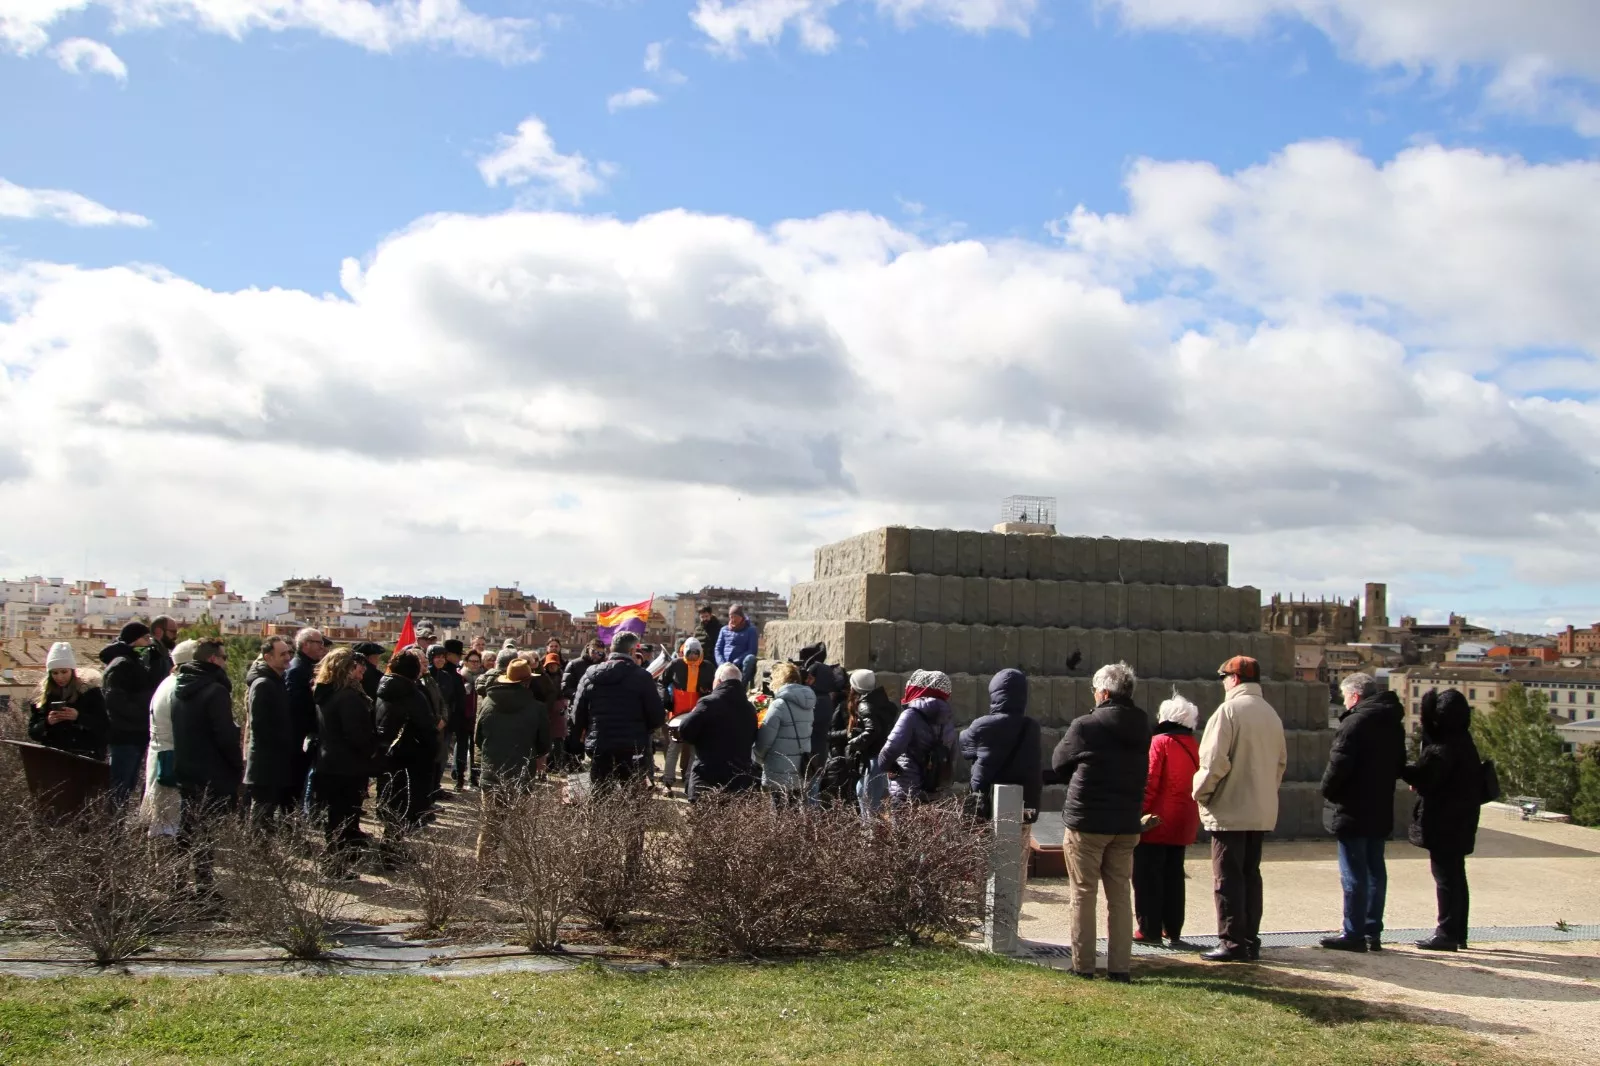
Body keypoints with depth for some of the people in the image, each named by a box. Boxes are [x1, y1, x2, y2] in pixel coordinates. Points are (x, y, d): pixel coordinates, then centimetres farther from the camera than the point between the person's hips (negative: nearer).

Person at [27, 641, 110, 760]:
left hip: (86, 756, -3)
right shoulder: (42, 698, 10)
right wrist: (47, 723, -13)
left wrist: (79, 717, -21)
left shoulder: (90, 693, 1)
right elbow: (32, 732, 8)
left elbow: (104, 727, -6)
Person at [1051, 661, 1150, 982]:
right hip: (1126, 823, 5)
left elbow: (1059, 763, -1)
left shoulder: (1085, 726, -14)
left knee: (1084, 895, 4)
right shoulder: (1141, 729, 4)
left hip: (1086, 822, -5)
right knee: (1120, 895, 10)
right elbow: (1140, 773, 14)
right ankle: (1119, 966, 11)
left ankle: (1082, 965, 6)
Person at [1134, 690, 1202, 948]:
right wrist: (1192, 814, 18)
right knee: (1173, 876, 13)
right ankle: (1173, 931, 16)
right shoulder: (1194, 745, 7)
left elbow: (1149, 783, -17)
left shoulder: (1160, 742, -12)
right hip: (1183, 823, 7)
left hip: (1157, 821, -7)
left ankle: (1150, 930, 2)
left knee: (1147, 877, 1)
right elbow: (1197, 783, 11)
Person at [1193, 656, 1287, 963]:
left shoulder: (1229, 710, -13)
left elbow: (1215, 761, -18)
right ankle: (1250, 941, 17)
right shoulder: (1271, 714, 10)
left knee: (1228, 877, -1)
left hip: (1230, 810, -7)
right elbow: (1281, 761, 14)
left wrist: (1200, 792, -5)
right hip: (1262, 811, 7)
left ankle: (1233, 943, -1)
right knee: (1251, 874, 14)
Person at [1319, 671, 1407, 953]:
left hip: (1352, 812, -8)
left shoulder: (1355, 722, -16)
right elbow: (1399, 765, 20)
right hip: (1380, 811, 8)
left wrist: (1327, 789, -5)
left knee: (1354, 874, -4)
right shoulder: (1393, 724, 12)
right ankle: (1372, 932, 16)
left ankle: (1353, 934, -1)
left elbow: (1339, 764, -20)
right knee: (1375, 871, 12)